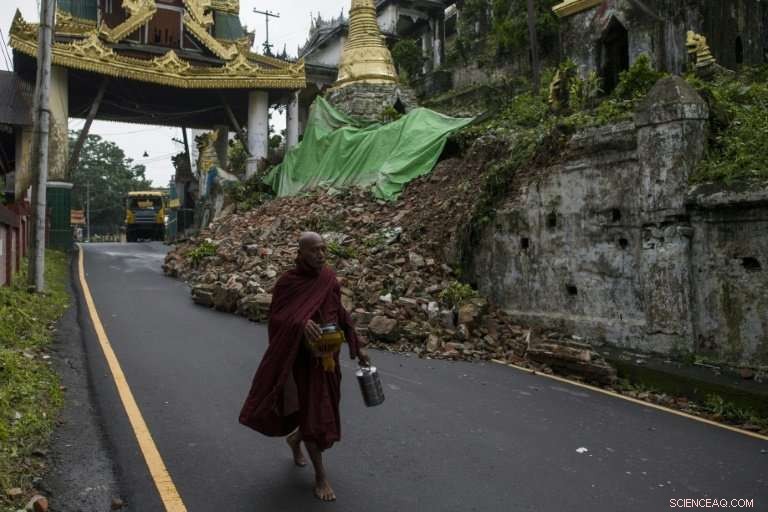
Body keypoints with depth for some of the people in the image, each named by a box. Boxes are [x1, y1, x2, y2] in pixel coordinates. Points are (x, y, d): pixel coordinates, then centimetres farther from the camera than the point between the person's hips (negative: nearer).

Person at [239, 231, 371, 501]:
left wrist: (357, 347, 6)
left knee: (323, 408, 17)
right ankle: (320, 475, 16)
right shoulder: (287, 282, -13)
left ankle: (295, 439, 49)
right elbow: (276, 318, -18)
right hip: (302, 357, -5)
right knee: (312, 412, -1)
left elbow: (340, 314, 7)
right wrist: (301, 323, -38)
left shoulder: (329, 278, 1)